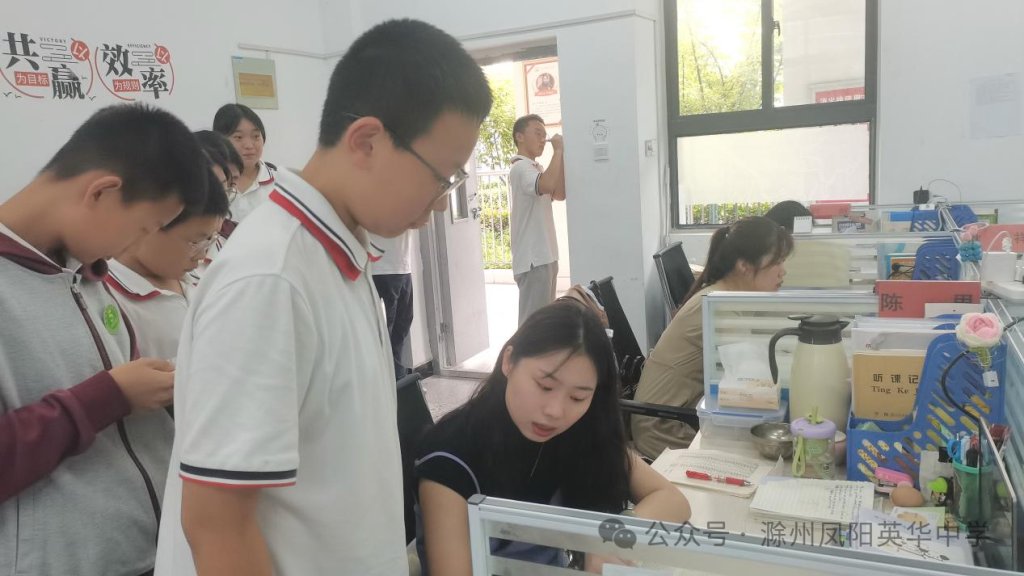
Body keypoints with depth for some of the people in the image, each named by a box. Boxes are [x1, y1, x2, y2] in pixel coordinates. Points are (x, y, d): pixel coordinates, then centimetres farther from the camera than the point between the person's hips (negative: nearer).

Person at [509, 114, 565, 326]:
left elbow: (559, 194, 13)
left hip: (545, 256, 10)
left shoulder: (535, 168, 19)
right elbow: (547, 185, -32)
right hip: (533, 259, -10)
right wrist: (557, 151, -18)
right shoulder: (521, 168, -13)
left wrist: (561, 157, 4)